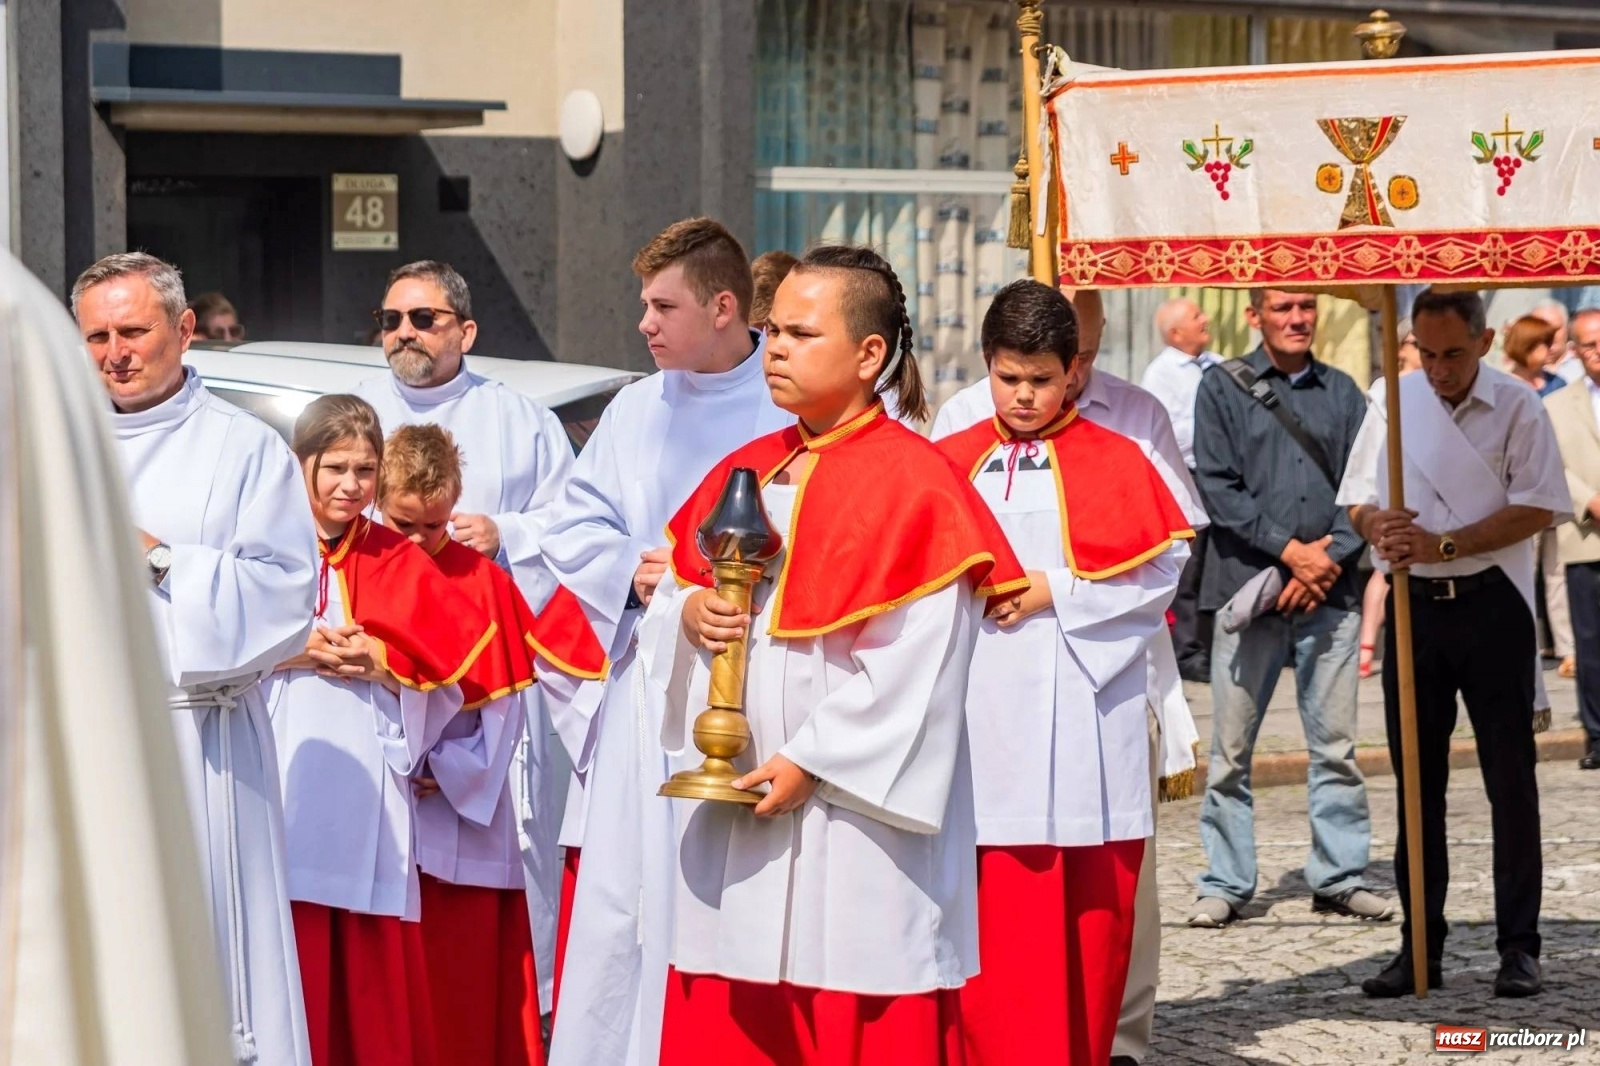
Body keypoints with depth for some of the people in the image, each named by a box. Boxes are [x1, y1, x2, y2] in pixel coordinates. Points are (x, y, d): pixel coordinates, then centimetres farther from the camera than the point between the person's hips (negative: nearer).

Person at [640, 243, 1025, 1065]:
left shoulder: (913, 484, -9)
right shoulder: (746, 473, 13)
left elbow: (908, 666, -15)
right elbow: (675, 588, 18)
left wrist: (809, 761, -16)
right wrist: (689, 612, -6)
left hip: (853, 820, -7)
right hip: (737, 804, 7)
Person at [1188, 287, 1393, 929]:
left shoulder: (1341, 392, 12)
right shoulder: (1223, 388, 4)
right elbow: (1217, 486, -4)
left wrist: (1332, 554, -8)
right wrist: (1290, 550, -11)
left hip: (1329, 591, 2)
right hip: (1247, 585, -2)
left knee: (1335, 743, 3)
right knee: (1232, 746, 0)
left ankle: (1340, 876, 11)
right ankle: (1225, 883, 9)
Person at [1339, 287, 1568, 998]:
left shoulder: (1516, 407, -5)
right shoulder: (1394, 404, 6)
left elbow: (1538, 509, -11)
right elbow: (1356, 498, 11)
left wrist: (1443, 545, -19)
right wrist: (1377, 526, -13)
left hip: (1492, 604, -4)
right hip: (1414, 608, 4)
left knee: (1510, 778, 0)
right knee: (1416, 780, 7)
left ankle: (1518, 947, 5)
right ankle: (1420, 948, 13)